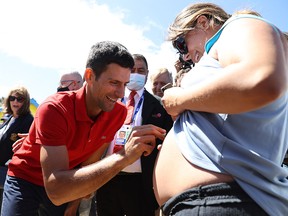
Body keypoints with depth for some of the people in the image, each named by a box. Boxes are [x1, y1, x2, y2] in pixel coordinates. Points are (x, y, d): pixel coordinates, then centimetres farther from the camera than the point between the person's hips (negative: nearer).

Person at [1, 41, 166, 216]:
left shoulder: (119, 113, -17)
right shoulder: (54, 109, -33)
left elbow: (92, 161, -5)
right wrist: (124, 157, -51)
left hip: (69, 186, 4)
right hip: (26, 178, -4)